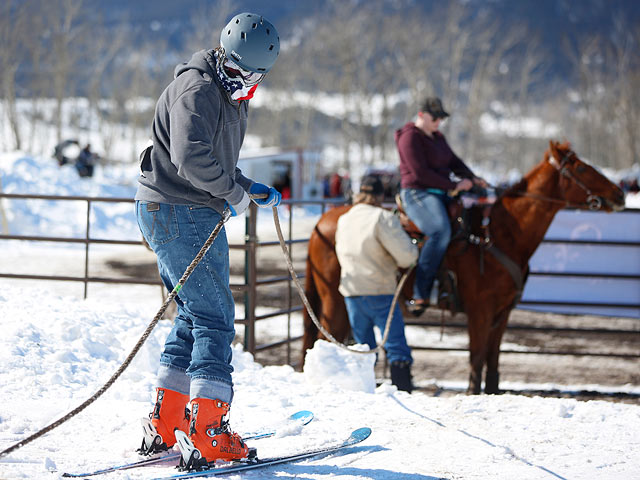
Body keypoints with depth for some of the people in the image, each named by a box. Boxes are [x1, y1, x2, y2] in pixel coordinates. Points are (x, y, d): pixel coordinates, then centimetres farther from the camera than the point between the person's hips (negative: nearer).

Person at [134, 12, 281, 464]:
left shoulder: (233, 96, 18)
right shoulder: (197, 91, -15)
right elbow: (191, 157, -28)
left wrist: (249, 188, 12)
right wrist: (235, 193, -18)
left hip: (196, 215, 10)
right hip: (176, 211, -10)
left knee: (197, 315, 14)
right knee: (214, 316, -11)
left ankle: (167, 422, 18)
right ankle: (209, 433, -14)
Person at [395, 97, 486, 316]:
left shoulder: (437, 137, 20)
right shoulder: (411, 137, -10)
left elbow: (454, 162, 20)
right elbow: (420, 172, -18)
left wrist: (472, 178, 0)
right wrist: (453, 186, -16)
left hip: (441, 194, 10)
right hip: (417, 194, -10)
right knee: (441, 232, -34)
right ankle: (420, 295, -38)